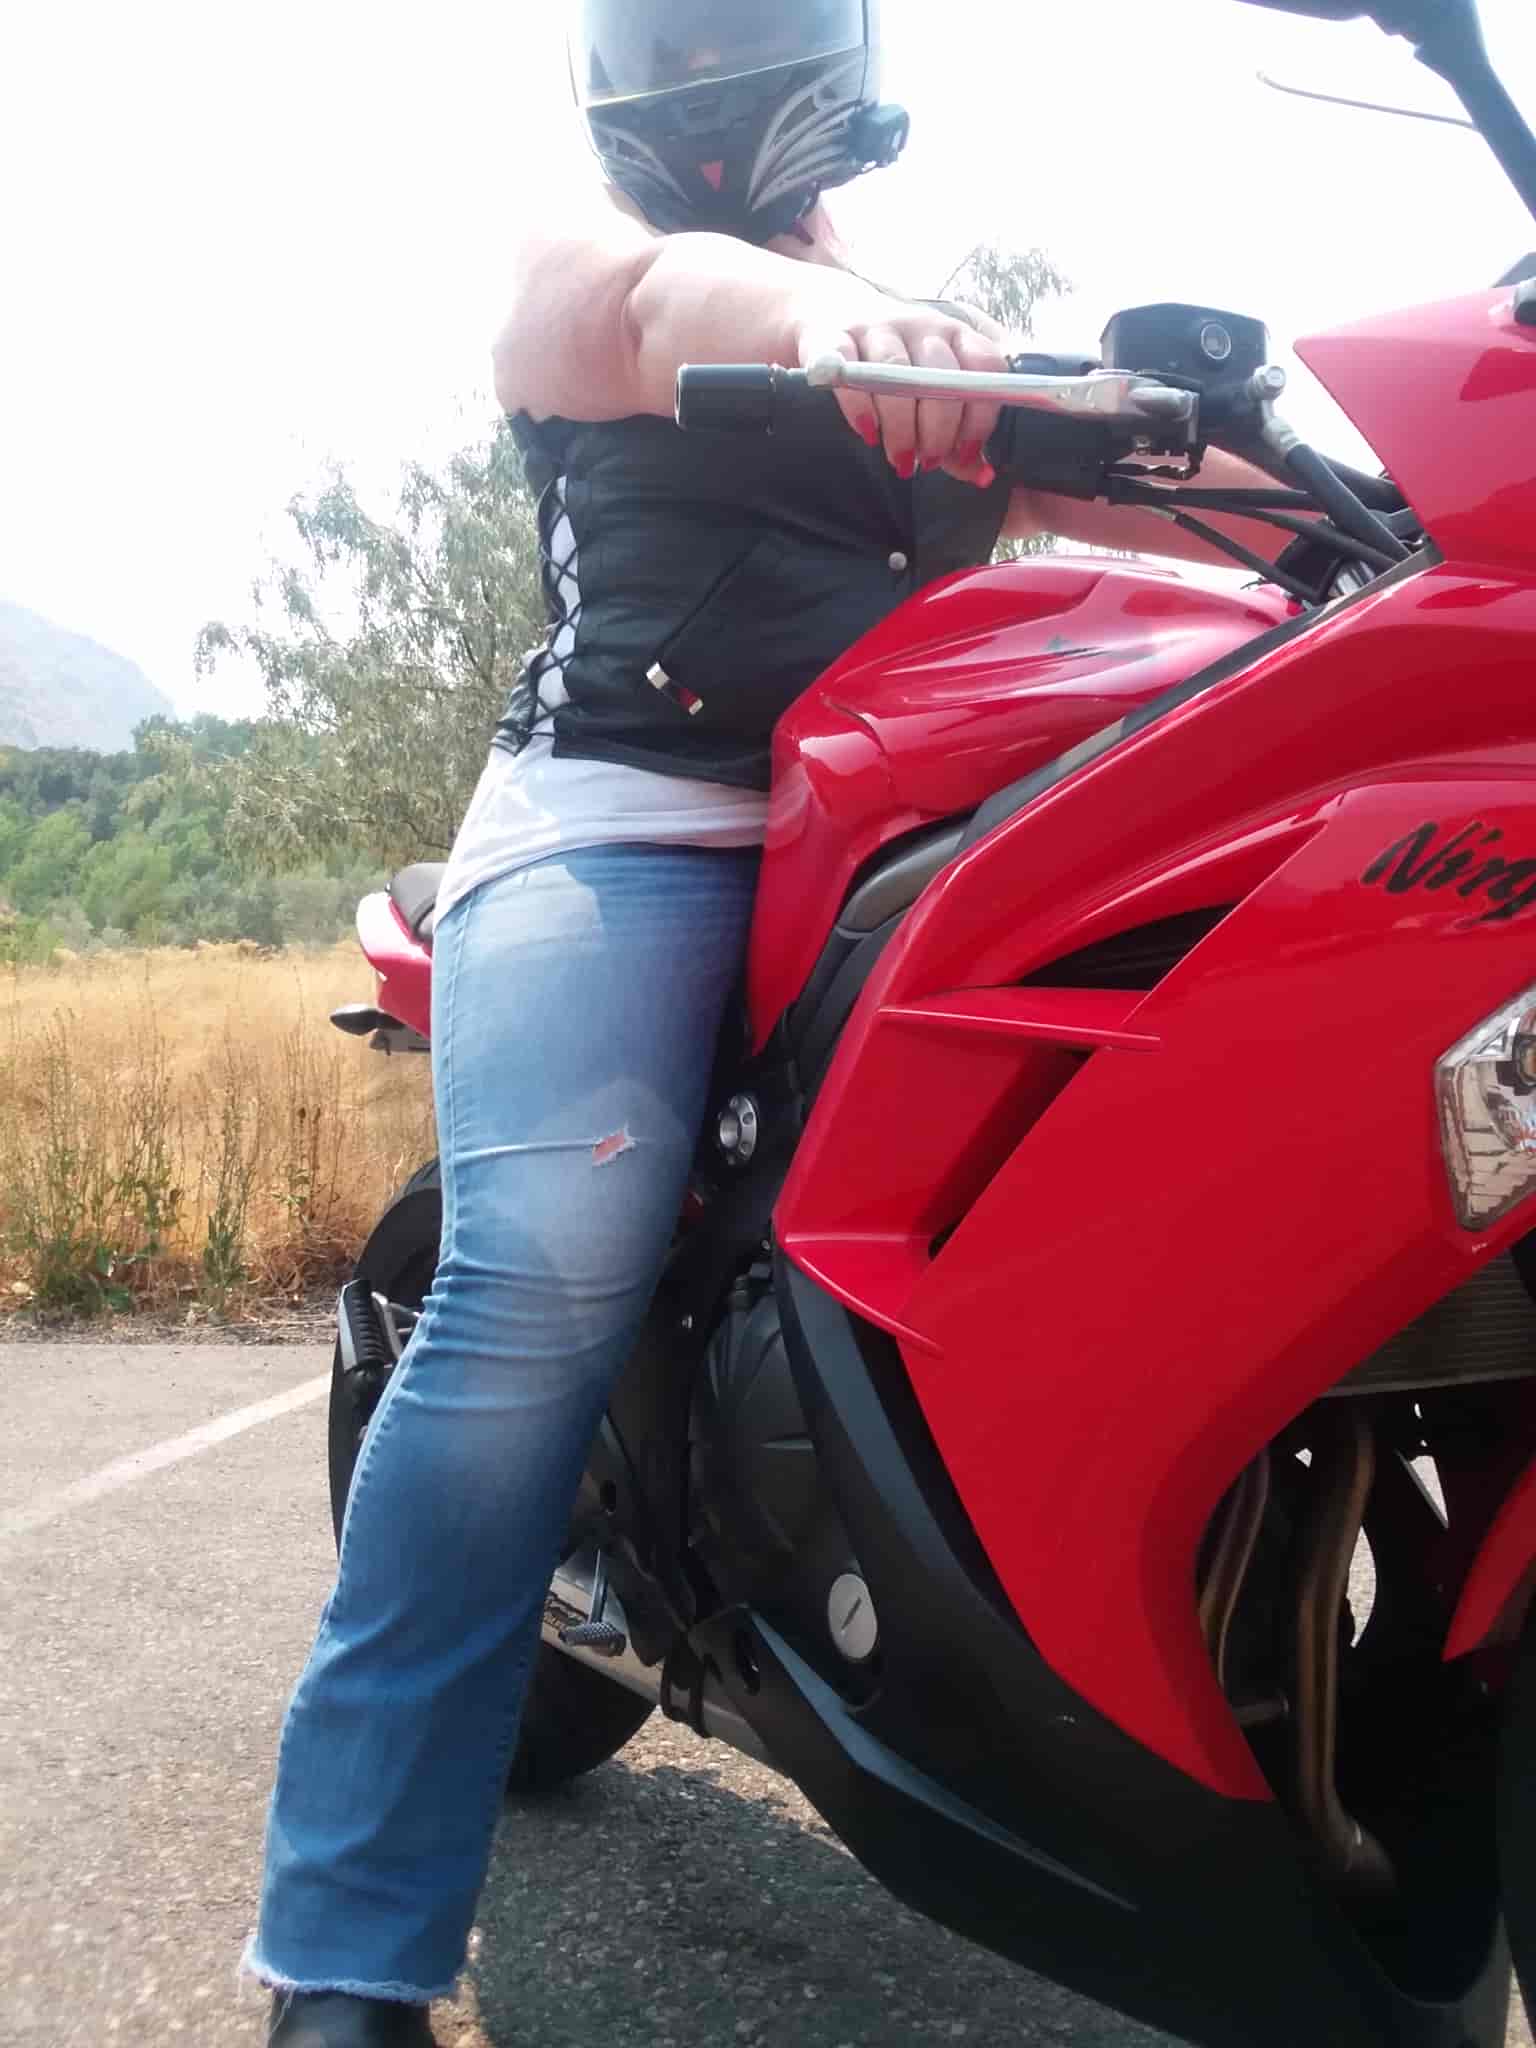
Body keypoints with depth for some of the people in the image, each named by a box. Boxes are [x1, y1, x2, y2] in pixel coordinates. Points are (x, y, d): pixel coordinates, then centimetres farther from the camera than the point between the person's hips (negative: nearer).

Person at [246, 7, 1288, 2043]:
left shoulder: (928, 333, 31)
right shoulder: (578, 255, 14)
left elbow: (1105, 476, 18)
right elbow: (658, 303, -11)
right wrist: (826, 317, -34)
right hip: (624, 818, -5)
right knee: (548, 1273, -27)